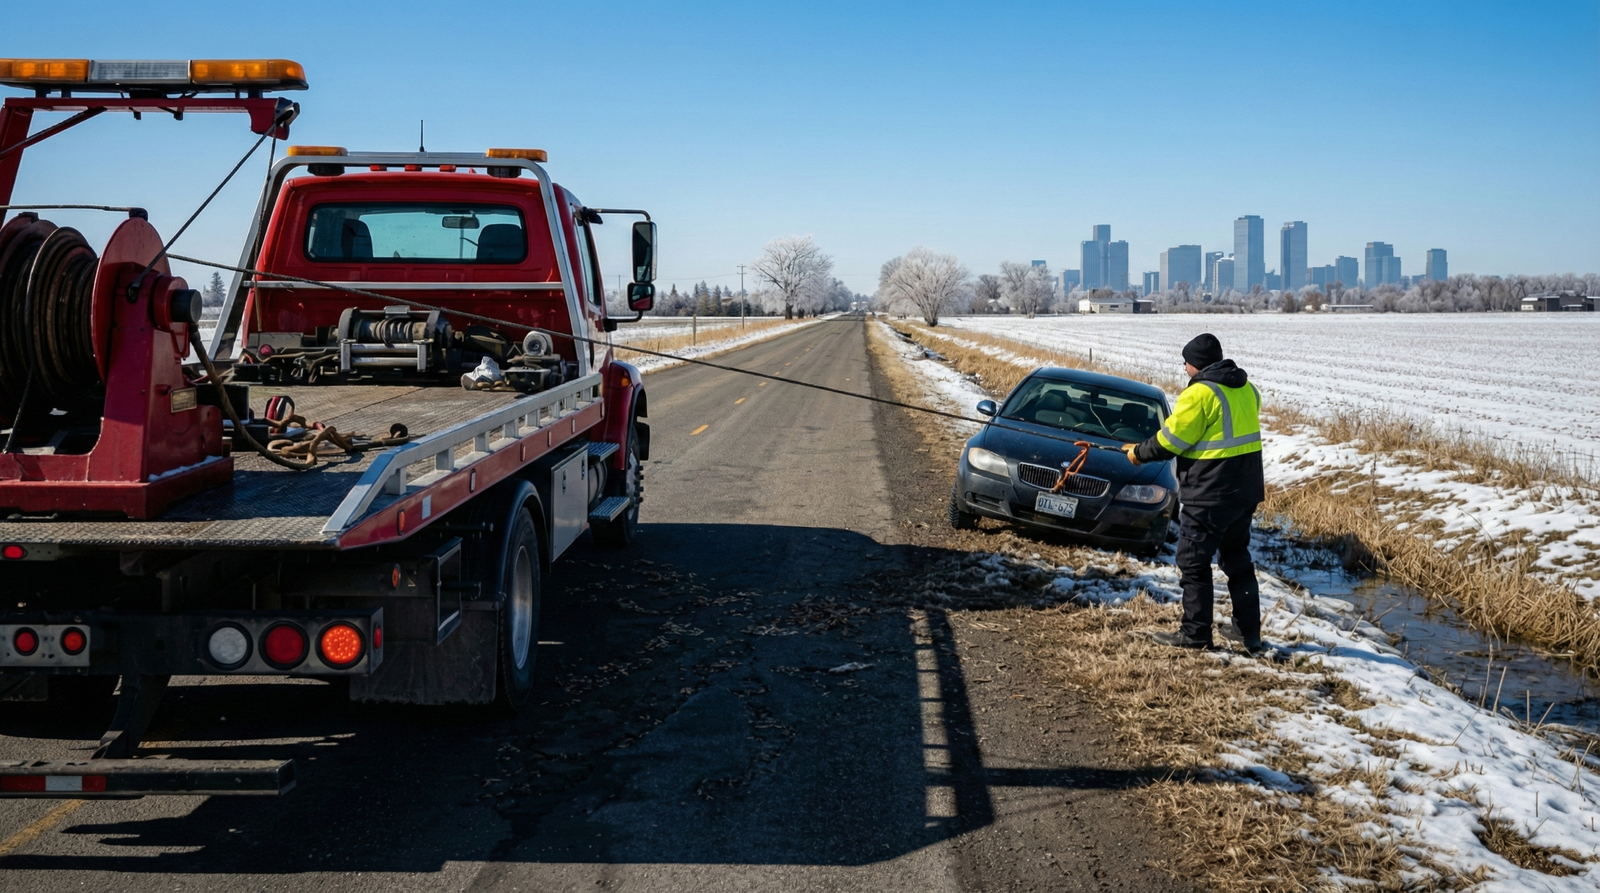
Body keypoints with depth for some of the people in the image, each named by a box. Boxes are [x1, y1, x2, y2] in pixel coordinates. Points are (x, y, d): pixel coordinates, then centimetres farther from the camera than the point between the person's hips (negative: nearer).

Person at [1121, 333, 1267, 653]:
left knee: (1193, 563, 2)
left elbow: (1171, 439, -14)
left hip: (1210, 495, -8)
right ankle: (1249, 632, 21)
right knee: (1237, 558, 18)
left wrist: (1139, 453, 2)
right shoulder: (1246, 389, 9)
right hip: (1245, 491, 9)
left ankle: (1195, 634, 5)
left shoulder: (1200, 393, -17)